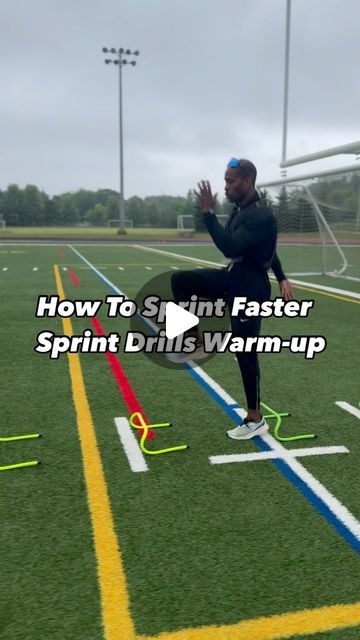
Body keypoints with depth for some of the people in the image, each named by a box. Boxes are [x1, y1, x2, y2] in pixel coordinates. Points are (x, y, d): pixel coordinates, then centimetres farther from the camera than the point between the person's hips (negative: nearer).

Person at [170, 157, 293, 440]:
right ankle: (195, 344, 7)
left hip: (249, 290, -9)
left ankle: (256, 420, 16)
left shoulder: (262, 216, -22)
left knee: (245, 353, 0)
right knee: (180, 280, -1)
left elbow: (230, 247, -35)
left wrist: (208, 213, -32)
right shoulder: (241, 209, 7)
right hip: (232, 279, 9)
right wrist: (282, 278, 23)